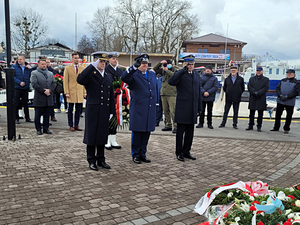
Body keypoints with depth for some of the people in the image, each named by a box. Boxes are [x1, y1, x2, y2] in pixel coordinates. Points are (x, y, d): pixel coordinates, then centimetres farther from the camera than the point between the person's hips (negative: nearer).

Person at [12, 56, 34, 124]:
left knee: (25, 103, 12)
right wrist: (19, 82, -18)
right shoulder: (14, 66, 0)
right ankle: (16, 118, 11)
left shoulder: (28, 67, 7)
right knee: (16, 104, 2)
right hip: (17, 88, -2)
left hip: (25, 88, 2)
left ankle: (27, 118, 20)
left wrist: (30, 69, -9)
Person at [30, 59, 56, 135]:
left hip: (49, 99, 4)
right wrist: (43, 91, -15)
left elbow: (53, 83, 8)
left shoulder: (50, 74, 16)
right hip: (39, 99, -4)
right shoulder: (34, 73, 1)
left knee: (47, 115, 8)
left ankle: (46, 128, 17)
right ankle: (38, 129, 13)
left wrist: (49, 90, -11)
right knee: (38, 115, 3)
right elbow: (34, 84, -10)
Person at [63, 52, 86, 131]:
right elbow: (65, 81, -1)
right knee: (70, 110, 3)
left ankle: (76, 125, 15)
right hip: (71, 92, -3)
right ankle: (71, 126, 12)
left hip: (80, 92, 3)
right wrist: (66, 92, -9)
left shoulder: (82, 68, 10)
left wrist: (84, 92, 4)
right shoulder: (68, 68, 2)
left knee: (79, 110, 5)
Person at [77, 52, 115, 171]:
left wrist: (112, 111, 10)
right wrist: (92, 66, -24)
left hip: (105, 111, 5)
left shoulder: (109, 77, 14)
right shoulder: (90, 74, -2)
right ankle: (91, 161, 15)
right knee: (91, 135, 3)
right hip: (92, 110, -5)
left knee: (102, 135, 11)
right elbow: (80, 80, -26)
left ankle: (101, 160, 23)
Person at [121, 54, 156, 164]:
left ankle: (142, 154, 22)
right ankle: (135, 155, 15)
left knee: (146, 132, 10)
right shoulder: (134, 75, -3)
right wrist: (134, 66, -30)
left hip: (150, 109, 6)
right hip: (137, 108, -5)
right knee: (137, 132, 2)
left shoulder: (152, 74, 17)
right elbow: (123, 77, -24)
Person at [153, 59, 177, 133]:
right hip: (163, 93, 6)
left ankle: (176, 126, -8)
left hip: (171, 94, -6)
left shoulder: (174, 70, 1)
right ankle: (168, 125, 17)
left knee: (173, 111, -12)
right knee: (165, 111, 9)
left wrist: (167, 70, -15)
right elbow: (155, 69, 17)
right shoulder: (163, 71, 16)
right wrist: (160, 63, 3)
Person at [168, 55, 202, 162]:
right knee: (180, 131, 2)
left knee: (190, 132, 11)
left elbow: (198, 92, 18)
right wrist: (183, 70, -25)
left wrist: (199, 107, 14)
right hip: (182, 108, -6)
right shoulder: (180, 74, -3)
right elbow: (171, 81, -25)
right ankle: (179, 152, 13)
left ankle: (186, 151, 22)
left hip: (193, 108, 6)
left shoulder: (197, 75, 16)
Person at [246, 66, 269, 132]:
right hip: (252, 99, 2)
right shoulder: (252, 79, 13)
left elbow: (266, 88, -5)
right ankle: (250, 126, 14)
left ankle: (259, 127, 9)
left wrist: (258, 93, -17)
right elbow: (249, 87, 1)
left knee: (260, 114, 2)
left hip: (261, 99, -2)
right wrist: (254, 92, -15)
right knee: (251, 113, 6)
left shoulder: (266, 79, 7)